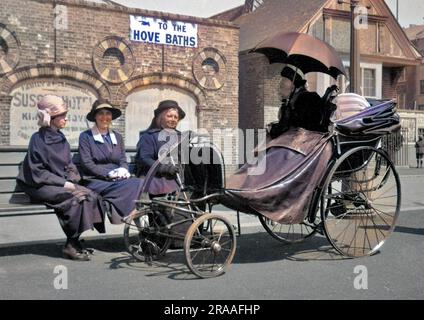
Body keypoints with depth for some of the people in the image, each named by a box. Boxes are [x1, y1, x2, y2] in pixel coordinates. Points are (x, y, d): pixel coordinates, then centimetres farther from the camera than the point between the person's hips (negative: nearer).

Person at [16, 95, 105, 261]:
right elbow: (37, 172, -13)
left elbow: (69, 166, 17)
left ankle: (74, 242, -12)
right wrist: (63, 183, -17)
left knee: (91, 196, -18)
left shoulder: (61, 138, 13)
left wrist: (71, 179, -4)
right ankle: (71, 247, -18)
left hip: (61, 183, 7)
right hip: (41, 186, -6)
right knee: (77, 198, -29)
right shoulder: (38, 139, -8)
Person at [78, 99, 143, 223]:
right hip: (95, 181, -5)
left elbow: (123, 160, 16)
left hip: (118, 179, 5)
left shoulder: (117, 137, 22)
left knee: (139, 183, -27)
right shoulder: (86, 136, 5)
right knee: (131, 185, -30)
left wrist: (122, 170, -8)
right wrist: (109, 173, -15)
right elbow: (87, 164, -4)